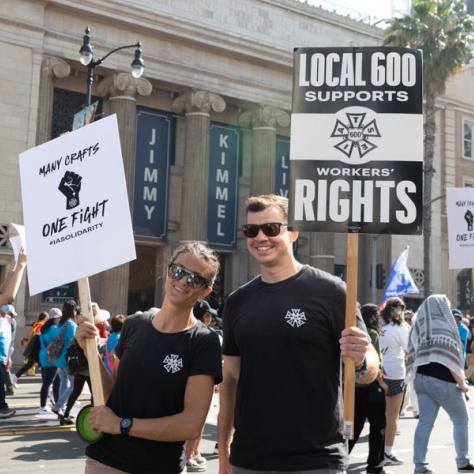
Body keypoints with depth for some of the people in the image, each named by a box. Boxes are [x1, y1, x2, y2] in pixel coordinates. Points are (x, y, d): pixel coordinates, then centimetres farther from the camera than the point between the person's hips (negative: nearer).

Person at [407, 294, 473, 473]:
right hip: (442, 380, -6)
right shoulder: (444, 328, -12)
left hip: (421, 378, 6)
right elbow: (450, 360, -16)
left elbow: (413, 356, 9)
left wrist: (417, 377, 15)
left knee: (425, 421, 6)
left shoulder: (418, 328, 9)